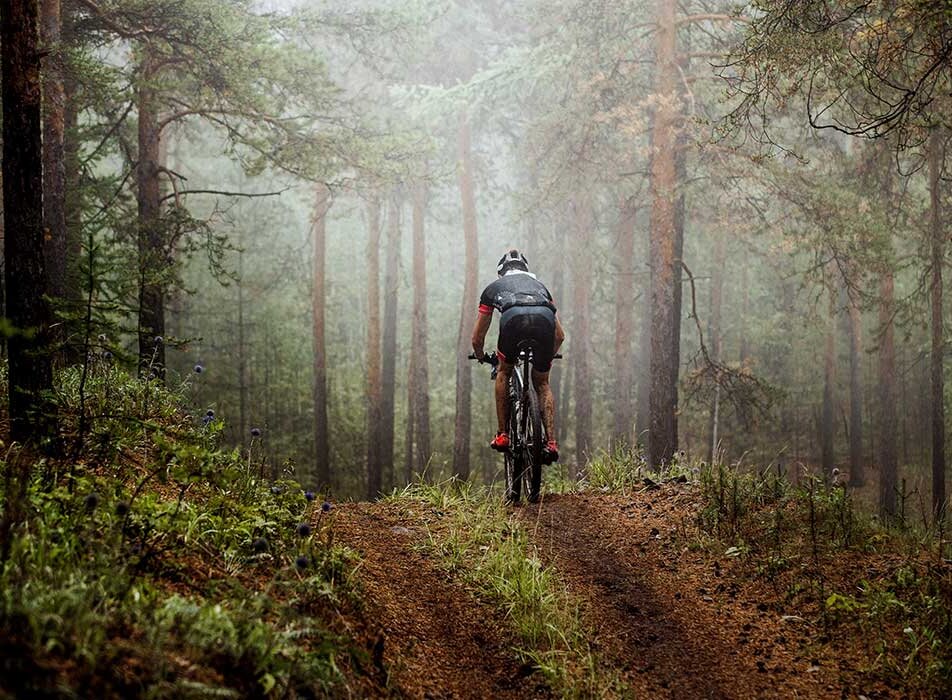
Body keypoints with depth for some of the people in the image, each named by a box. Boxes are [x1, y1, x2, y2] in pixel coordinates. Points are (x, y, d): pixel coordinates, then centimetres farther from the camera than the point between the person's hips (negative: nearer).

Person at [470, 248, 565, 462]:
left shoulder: (493, 288, 37)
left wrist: (482, 358, 62)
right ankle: (551, 442, 8)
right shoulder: (539, 285, 43)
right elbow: (560, 336, 42)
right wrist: (547, 357, 61)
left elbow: (477, 339, 41)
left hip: (514, 318, -2)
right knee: (542, 383, 21)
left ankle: (503, 435, 19)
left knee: (504, 372, 26)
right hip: (545, 320, 2)